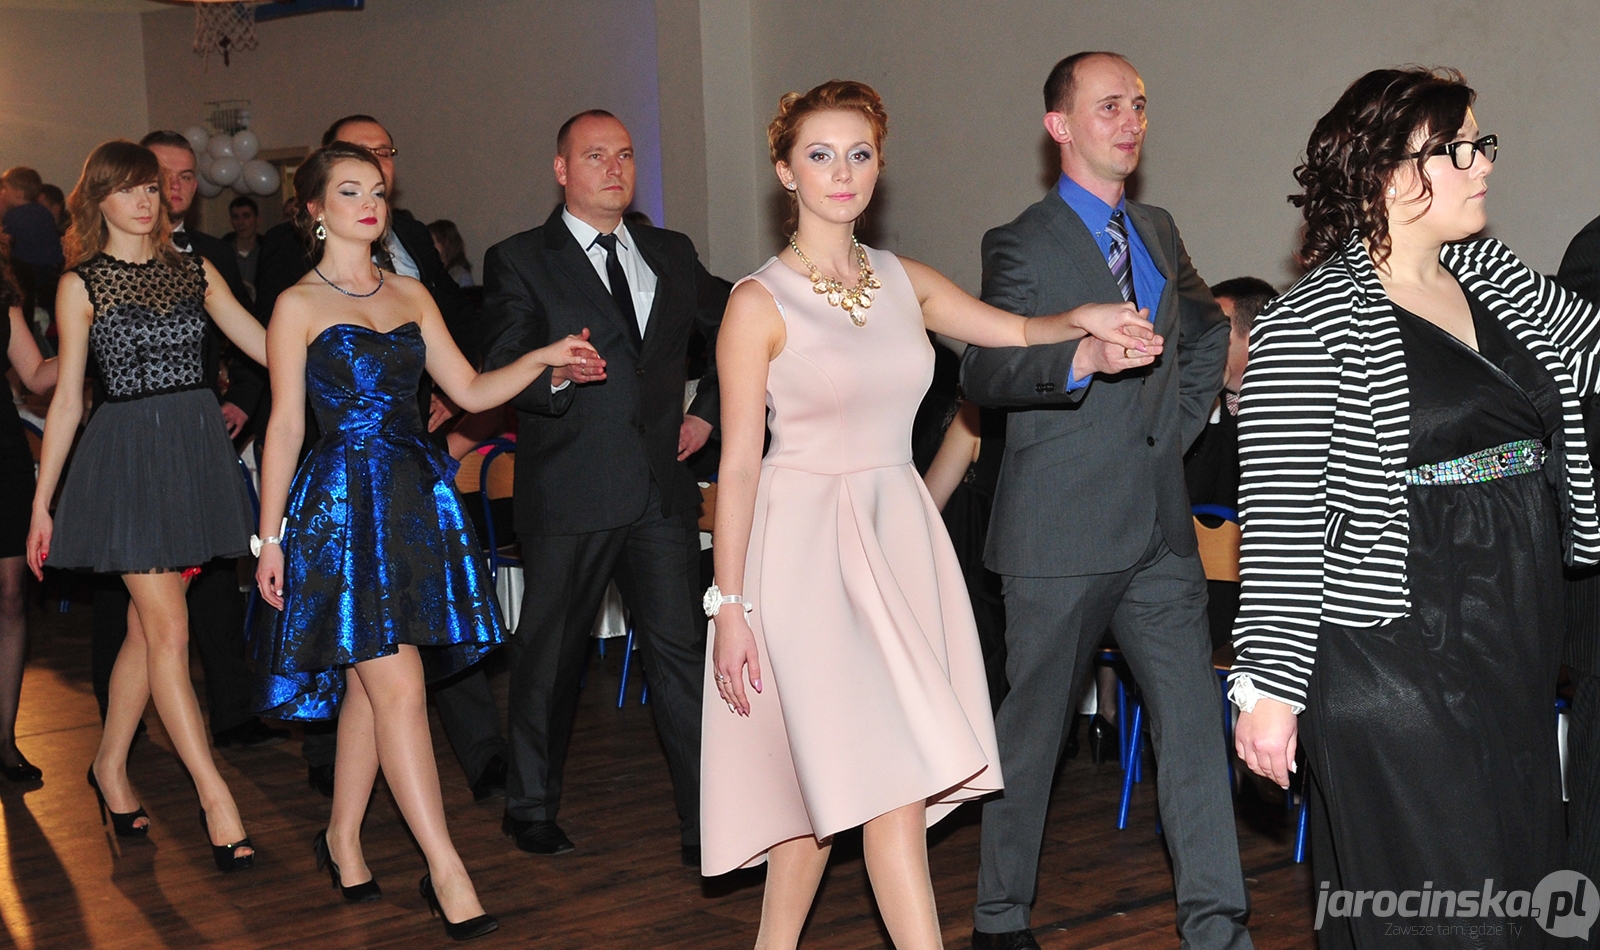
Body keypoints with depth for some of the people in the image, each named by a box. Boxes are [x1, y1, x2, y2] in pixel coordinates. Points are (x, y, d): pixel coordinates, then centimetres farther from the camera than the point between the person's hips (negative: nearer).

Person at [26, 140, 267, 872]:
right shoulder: (82, 284, 1)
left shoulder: (195, 271, 10)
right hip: (129, 450, -4)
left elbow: (268, 345, 7)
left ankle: (110, 764, 30)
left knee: (149, 626, 11)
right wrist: (41, 503, 1)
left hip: (196, 449, 4)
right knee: (169, 630, -7)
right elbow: (66, 400, 1)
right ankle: (215, 798, -5)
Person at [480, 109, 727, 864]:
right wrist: (555, 374, -28)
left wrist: (707, 411, 16)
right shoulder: (519, 261, 1)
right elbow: (496, 376, -7)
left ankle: (706, 822, 4)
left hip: (661, 488, 3)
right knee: (551, 655, 9)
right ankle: (531, 809, 27)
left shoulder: (671, 255, 14)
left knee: (680, 649, -1)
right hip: (570, 492, -3)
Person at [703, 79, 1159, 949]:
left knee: (832, 775, 9)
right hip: (807, 545, -5)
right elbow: (737, 462, -8)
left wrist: (1083, 321, -18)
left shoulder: (905, 283, 9)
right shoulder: (761, 302, -7)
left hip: (899, 537, 5)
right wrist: (729, 605, -11)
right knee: (892, 779, -9)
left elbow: (1017, 332, 4)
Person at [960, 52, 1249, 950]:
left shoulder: (1159, 231, 14)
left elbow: (1208, 333, 30)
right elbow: (983, 372, -20)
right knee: (1033, 728, 6)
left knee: (1195, 719, 3)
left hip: (1160, 525, 6)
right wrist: (1082, 359, -37)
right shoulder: (1023, 245, -6)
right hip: (1064, 530, -6)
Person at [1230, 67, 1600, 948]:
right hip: (1393, 667, -8)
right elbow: (1280, 526, -15)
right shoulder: (1310, 325, -12)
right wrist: (1266, 686, -17)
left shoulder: (1488, 274, 10)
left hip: (1517, 654, 8)